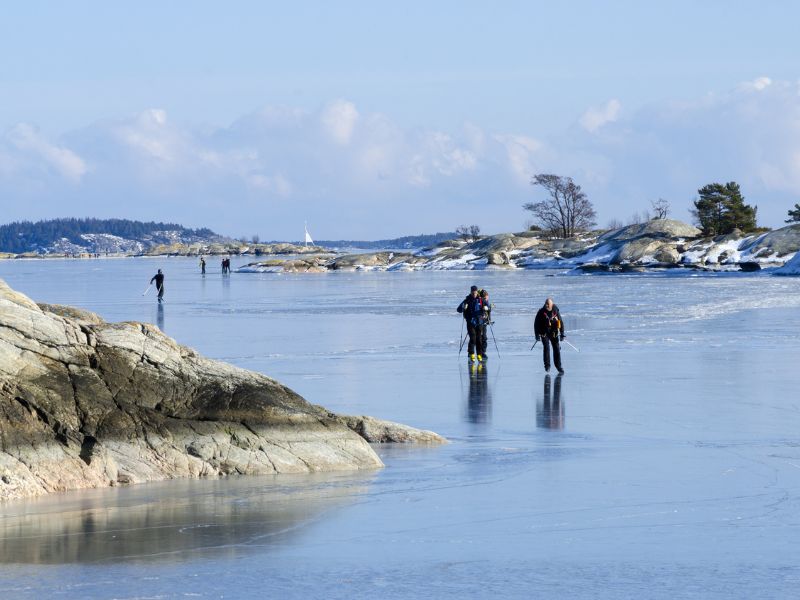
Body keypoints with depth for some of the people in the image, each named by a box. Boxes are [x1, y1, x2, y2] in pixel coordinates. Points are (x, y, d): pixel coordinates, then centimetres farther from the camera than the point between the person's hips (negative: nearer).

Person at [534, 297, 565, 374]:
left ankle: (558, 365, 10)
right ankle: (547, 365, -2)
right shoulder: (541, 312, -7)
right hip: (544, 333, -2)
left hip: (554, 333, 2)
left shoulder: (555, 311, -3)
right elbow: (536, 323, -1)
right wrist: (537, 334, -6)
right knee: (546, 347, -14)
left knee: (557, 349, -1)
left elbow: (561, 322, 4)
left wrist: (562, 334, 2)